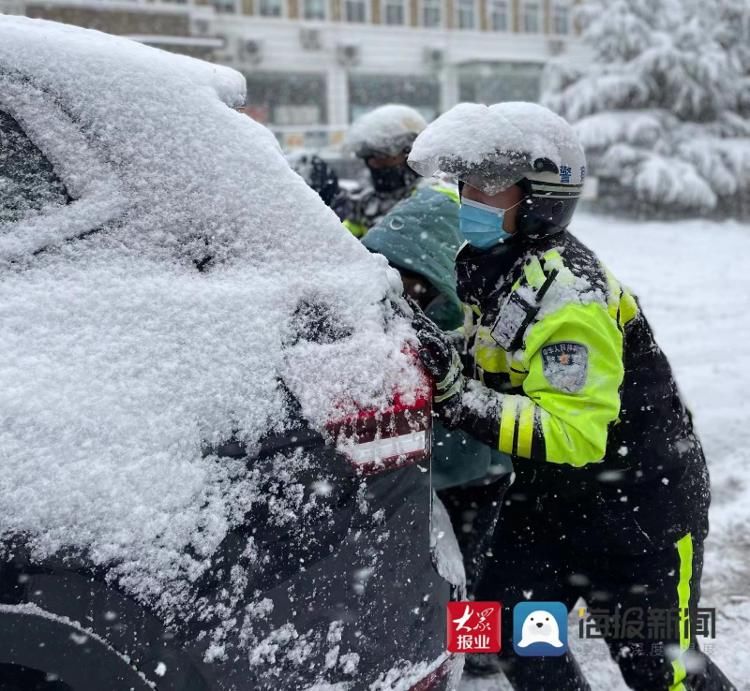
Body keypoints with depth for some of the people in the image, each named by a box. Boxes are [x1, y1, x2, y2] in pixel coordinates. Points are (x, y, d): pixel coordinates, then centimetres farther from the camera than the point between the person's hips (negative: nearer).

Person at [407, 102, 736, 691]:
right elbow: (493, 364, 16)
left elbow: (573, 434, -34)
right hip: (550, 494, 8)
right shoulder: (486, 259, -2)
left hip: (642, 504, -8)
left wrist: (456, 393, -39)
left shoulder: (567, 295, -29)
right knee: (506, 636, 10)